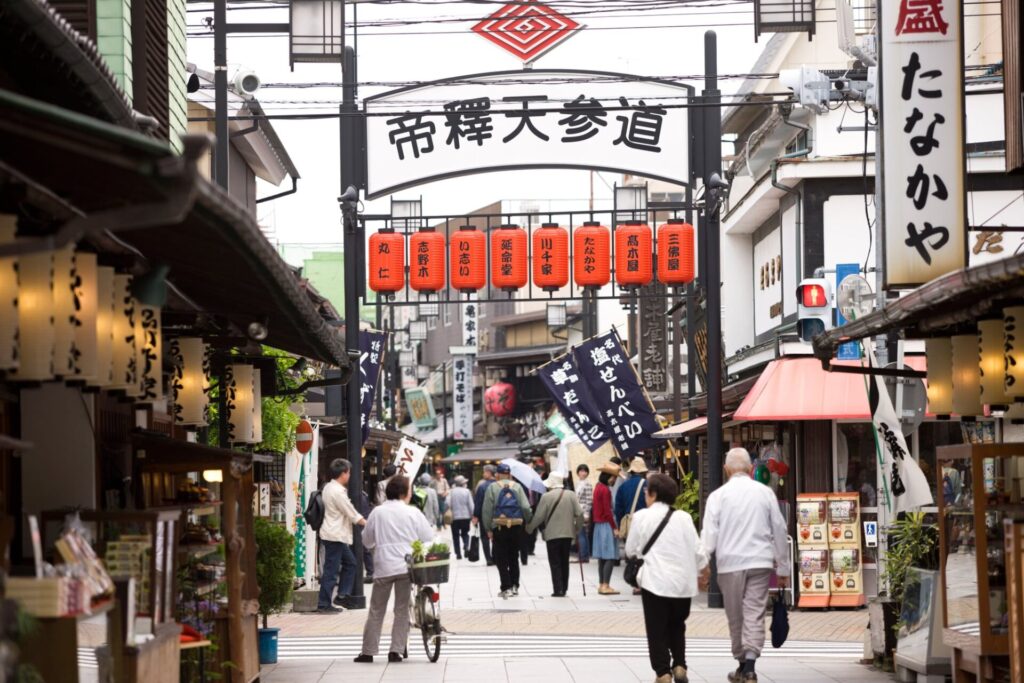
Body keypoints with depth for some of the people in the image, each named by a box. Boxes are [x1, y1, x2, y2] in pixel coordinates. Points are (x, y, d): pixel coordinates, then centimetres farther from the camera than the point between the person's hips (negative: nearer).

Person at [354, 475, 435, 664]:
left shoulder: (377, 512, 2)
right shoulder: (412, 513, -3)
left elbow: (367, 540, 12)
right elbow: (429, 538, -1)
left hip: (384, 566, 1)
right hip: (406, 565, -1)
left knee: (376, 611, 8)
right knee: (402, 610, 7)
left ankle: (368, 651, 8)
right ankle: (396, 650, 2)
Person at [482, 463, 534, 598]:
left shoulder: (492, 487, 1)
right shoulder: (517, 487, 5)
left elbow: (487, 510, -5)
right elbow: (526, 507, -4)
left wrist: (488, 529, 0)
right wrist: (527, 521, 12)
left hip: (499, 527, -2)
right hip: (516, 527, 2)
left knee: (501, 559, 2)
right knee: (514, 557, 15)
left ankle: (506, 588, -6)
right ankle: (515, 586, 15)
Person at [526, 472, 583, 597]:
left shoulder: (546, 497, -10)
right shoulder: (571, 495, 0)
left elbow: (538, 516, -8)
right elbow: (579, 513, -4)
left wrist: (529, 528, 7)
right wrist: (578, 528, 12)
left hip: (552, 534, -4)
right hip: (568, 534, 4)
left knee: (555, 563, 1)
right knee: (564, 562, 13)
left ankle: (558, 589, -6)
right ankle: (564, 589, 16)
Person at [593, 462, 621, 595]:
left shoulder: (598, 487, 11)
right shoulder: (605, 490, -17)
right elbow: (607, 511, -18)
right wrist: (614, 527, -14)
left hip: (598, 524, 10)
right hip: (606, 525, -10)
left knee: (602, 557, 12)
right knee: (610, 557, -8)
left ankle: (602, 585, 15)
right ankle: (605, 586, -11)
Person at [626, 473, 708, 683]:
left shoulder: (642, 517, -4)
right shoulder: (684, 518, 1)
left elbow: (630, 550, 5)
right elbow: (698, 550, 2)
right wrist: (699, 570, 20)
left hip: (656, 581, -3)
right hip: (683, 582, 3)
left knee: (657, 629, 5)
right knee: (677, 626, 20)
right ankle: (679, 665, 10)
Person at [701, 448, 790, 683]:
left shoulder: (718, 495, -1)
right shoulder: (765, 493, 5)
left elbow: (709, 533, -5)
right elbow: (779, 530, 9)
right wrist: (783, 568, 16)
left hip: (730, 562, -1)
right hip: (760, 561, 1)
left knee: (736, 617, 11)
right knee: (755, 615, -1)